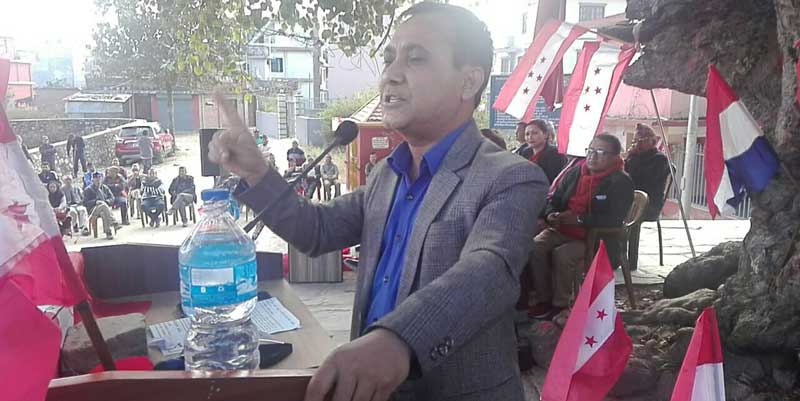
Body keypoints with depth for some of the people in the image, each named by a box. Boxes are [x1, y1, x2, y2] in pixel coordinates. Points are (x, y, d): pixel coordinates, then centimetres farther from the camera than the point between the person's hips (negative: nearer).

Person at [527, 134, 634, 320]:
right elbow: (555, 199, 18)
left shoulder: (621, 182, -7)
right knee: (535, 247, -21)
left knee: (562, 254, -32)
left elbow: (614, 219, -18)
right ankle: (543, 298, -9)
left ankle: (560, 304, -12)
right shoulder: (573, 173, 11)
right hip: (562, 230, 6)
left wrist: (579, 219, -22)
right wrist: (551, 215, -6)